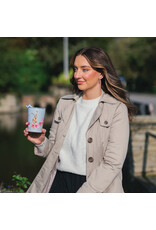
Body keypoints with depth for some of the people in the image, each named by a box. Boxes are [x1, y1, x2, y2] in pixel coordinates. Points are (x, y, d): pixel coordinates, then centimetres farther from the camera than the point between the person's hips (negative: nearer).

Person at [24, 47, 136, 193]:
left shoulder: (117, 109, -4)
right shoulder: (64, 103, 11)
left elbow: (113, 164, -10)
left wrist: (83, 192, -15)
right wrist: (41, 142, -3)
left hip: (97, 185, -3)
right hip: (59, 181, 4)